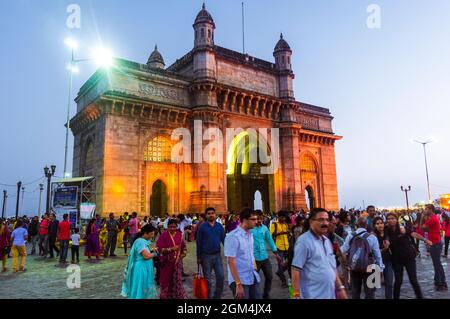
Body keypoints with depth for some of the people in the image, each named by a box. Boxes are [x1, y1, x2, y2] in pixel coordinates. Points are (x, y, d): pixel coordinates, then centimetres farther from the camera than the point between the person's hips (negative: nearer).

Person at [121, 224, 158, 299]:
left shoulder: (145, 241, 7)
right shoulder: (140, 241, -21)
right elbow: (146, 256, -27)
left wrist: (152, 250, -2)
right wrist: (155, 254, -10)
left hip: (146, 268, 9)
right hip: (141, 269, -9)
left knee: (146, 289, 17)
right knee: (140, 289, 2)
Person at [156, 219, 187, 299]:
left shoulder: (179, 235, 2)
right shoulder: (163, 236, -11)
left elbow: (184, 246, 14)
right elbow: (159, 249, -16)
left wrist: (183, 253, -4)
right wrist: (171, 249, -26)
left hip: (177, 262, 3)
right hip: (167, 262, -3)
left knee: (177, 280, 7)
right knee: (167, 280, 7)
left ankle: (178, 296, 23)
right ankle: (166, 296, 27)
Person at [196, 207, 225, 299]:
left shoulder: (219, 226, 1)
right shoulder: (202, 227, -6)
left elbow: (224, 240, 4)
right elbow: (199, 242, -3)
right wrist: (198, 257, -2)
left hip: (217, 255, 2)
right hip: (206, 256, -2)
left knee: (220, 276, 2)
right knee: (207, 279, 9)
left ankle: (217, 296, 22)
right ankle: (209, 296, 25)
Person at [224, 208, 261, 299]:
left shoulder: (250, 235, 7)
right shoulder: (233, 236, -17)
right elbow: (230, 261, -19)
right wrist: (238, 284, -21)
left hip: (253, 278, 7)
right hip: (240, 280, -7)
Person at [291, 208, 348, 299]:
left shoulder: (327, 241, 8)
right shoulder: (304, 241, -16)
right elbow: (295, 270, -18)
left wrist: (340, 287, 13)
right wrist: (296, 295, -19)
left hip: (330, 294, 7)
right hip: (313, 295, -7)